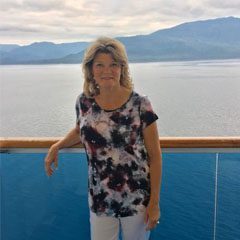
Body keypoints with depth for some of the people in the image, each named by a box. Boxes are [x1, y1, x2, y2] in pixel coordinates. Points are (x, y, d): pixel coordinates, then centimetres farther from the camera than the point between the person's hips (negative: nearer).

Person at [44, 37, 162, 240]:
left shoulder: (140, 104, -15)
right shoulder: (84, 102, -5)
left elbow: (155, 156, -9)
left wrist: (154, 202, -7)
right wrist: (57, 146, 1)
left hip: (137, 200, -2)